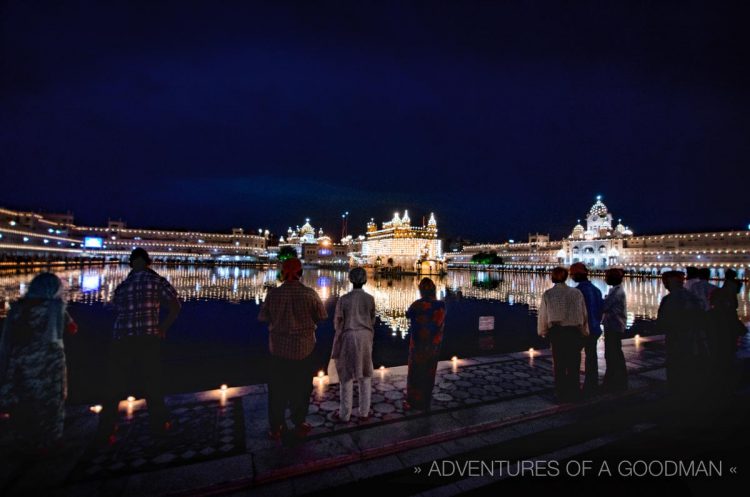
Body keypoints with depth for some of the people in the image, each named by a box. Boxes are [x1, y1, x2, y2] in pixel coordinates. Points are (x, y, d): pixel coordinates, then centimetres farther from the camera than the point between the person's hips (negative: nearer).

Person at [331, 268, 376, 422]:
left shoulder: (343, 299, -11)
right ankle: (364, 411, 23)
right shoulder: (370, 299, -5)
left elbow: (337, 322, -7)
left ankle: (345, 414, 19)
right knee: (365, 375, 15)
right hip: (365, 337, 2)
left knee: (347, 375, 9)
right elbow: (372, 321, 3)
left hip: (348, 337, -2)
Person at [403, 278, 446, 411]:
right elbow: (441, 325, 4)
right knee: (429, 373, 16)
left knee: (415, 372, 13)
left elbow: (408, 314, 0)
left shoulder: (417, 304, -19)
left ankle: (412, 401, 23)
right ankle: (426, 403, 27)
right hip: (434, 345, 3)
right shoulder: (441, 305, -10)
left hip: (419, 344, -3)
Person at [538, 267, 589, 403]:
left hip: (556, 332, -1)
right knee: (573, 363, 14)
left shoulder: (547, 294, -6)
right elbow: (584, 314, 2)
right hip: (574, 332, 1)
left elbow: (542, 316, -2)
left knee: (559, 363, 11)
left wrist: (543, 332, 11)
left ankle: (561, 394, 20)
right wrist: (584, 332, 13)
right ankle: (574, 393, 23)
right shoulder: (577, 293, -2)